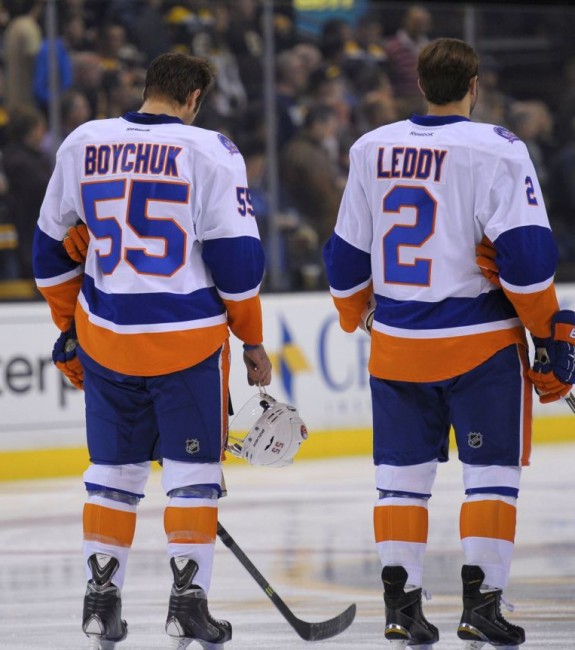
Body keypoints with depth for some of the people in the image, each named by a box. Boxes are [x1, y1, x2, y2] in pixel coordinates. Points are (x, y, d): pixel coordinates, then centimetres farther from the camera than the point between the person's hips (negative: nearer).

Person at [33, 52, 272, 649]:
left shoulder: (82, 145, 3)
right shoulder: (210, 152, -8)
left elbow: (52, 247, 11)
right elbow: (236, 256, -9)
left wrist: (70, 328, 22)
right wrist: (251, 341, 2)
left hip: (105, 336, 4)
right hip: (189, 337, -3)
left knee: (113, 466, 15)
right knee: (192, 467, 7)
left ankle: (101, 599, 16)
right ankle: (187, 602, 3)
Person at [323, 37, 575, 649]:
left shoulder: (372, 150, 5)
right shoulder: (496, 150, -10)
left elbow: (347, 254, 12)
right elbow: (526, 253, -15)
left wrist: (356, 315, 29)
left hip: (396, 344, 4)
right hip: (480, 344, -4)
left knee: (403, 474, 11)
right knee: (491, 472, 4)